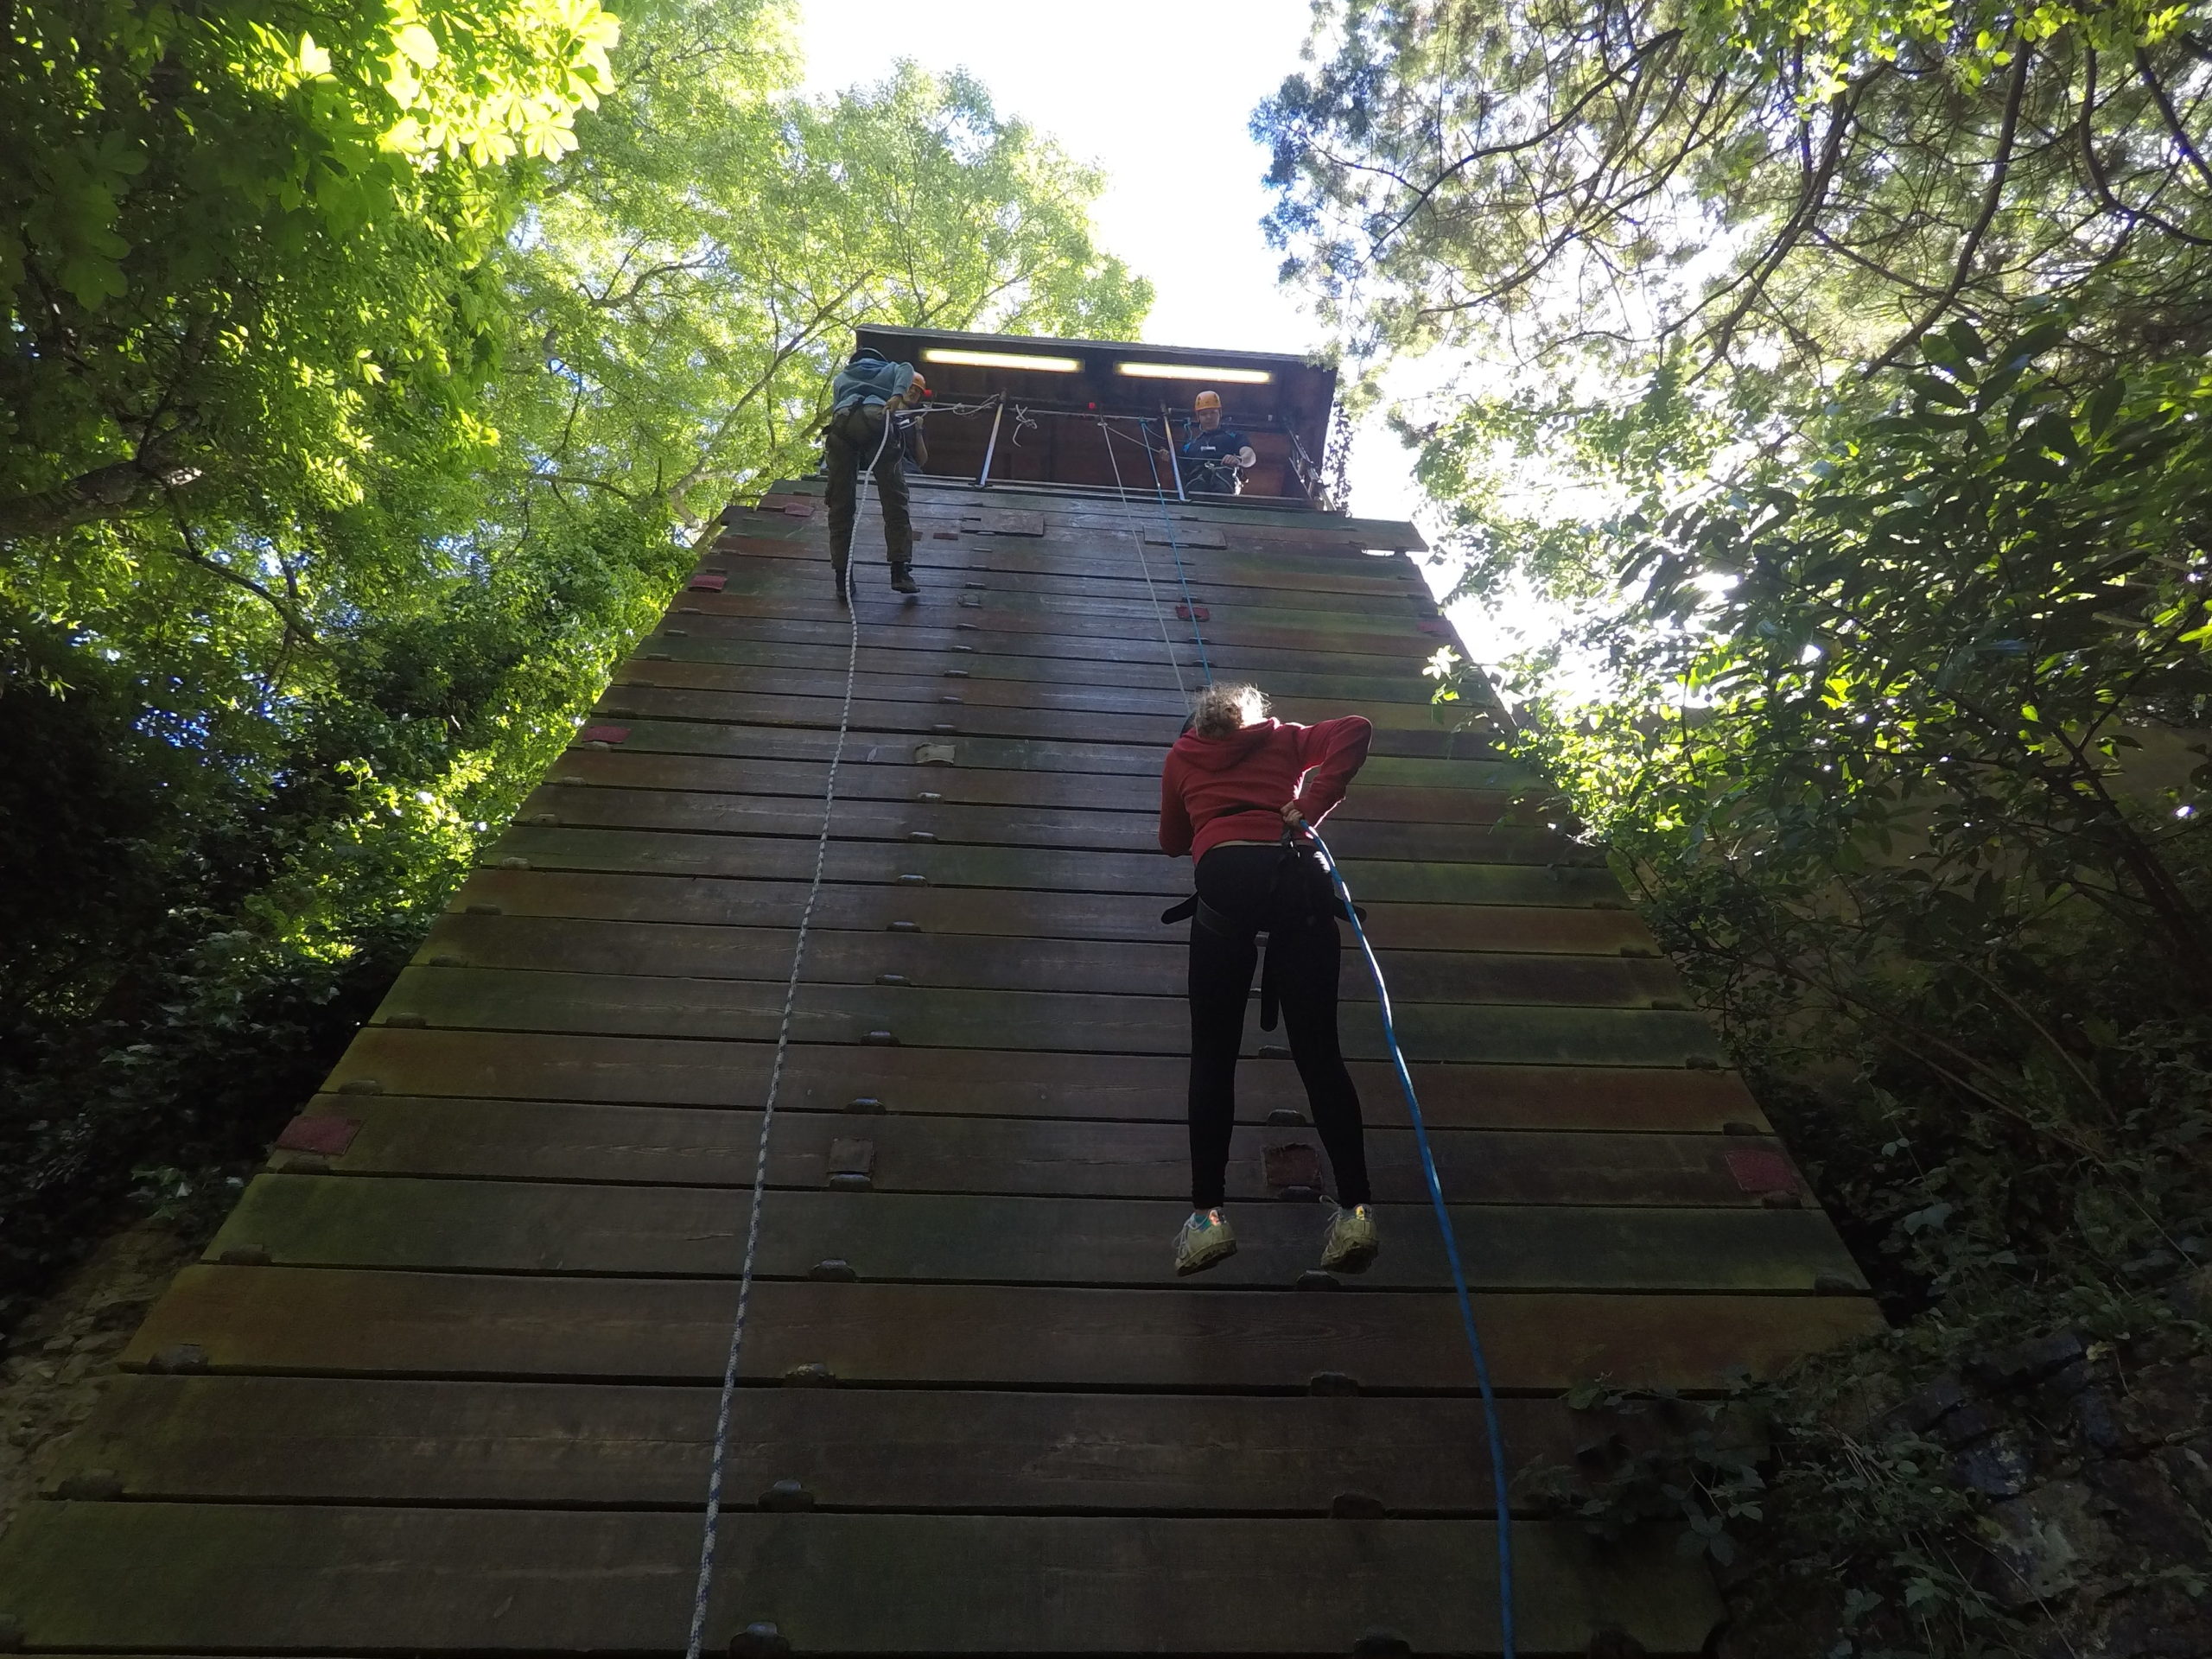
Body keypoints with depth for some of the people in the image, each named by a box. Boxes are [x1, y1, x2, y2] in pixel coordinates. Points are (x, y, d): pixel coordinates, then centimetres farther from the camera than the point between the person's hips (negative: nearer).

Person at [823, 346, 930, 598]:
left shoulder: (841, 377, 40)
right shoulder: (890, 370, 34)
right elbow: (907, 369, 11)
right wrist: (896, 395, -4)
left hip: (841, 422, 2)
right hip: (876, 419, -2)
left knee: (840, 506, 2)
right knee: (894, 500, -2)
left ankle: (842, 580, -5)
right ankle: (900, 572, -14)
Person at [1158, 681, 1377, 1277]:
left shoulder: (1182, 756, 29)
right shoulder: (1284, 739, 29)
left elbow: (1172, 842, 38)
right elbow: (1355, 729, 11)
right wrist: (1308, 810, 8)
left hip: (1226, 878, -1)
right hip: (1297, 874, 1)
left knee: (1213, 1054, 1)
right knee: (1318, 1051, 1)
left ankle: (1208, 1214, -6)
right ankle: (1355, 1210, -5)